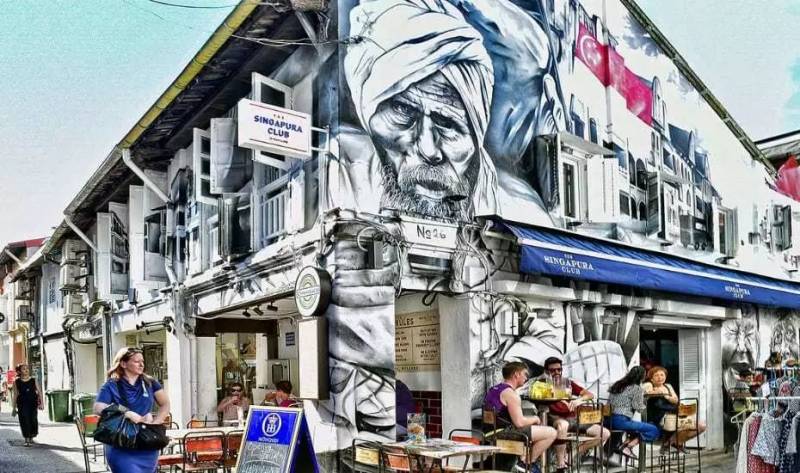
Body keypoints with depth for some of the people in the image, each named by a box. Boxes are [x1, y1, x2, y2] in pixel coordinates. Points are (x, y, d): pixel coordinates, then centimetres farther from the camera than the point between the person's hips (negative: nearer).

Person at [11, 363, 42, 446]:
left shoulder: (33, 380, 4)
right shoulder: (17, 382, 3)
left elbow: (39, 392, 3)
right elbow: (15, 395, 7)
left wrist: (41, 403, -7)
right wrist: (14, 408, 7)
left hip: (33, 403, 1)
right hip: (22, 404, -1)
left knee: (33, 420, -2)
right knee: (24, 421, -6)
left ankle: (31, 437, 21)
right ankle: (27, 440, 4)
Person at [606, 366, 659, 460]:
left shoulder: (617, 385, 17)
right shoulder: (637, 388, -4)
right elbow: (639, 408, -3)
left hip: (609, 420, 9)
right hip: (621, 421, -8)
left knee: (639, 430, 27)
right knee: (654, 430, -1)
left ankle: (624, 445, 6)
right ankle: (628, 447, -6)